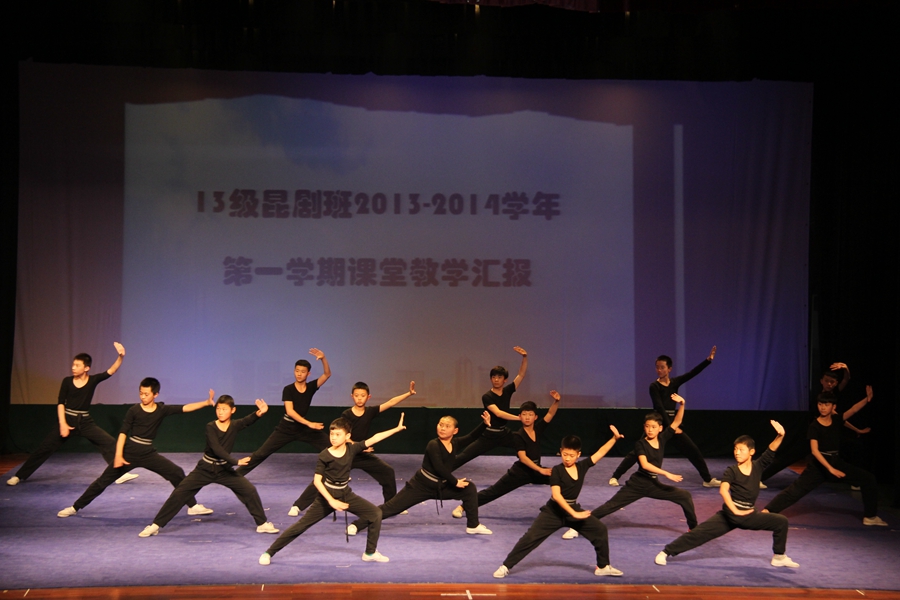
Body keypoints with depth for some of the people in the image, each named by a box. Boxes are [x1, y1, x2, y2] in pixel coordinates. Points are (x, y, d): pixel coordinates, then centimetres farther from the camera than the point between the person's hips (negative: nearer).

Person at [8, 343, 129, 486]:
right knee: (45, 447, 0)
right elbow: (60, 403, -3)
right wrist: (62, 423, -13)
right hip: (68, 420, 0)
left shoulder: (93, 380, -5)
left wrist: (120, 356, -35)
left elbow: (111, 371, -19)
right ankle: (19, 476, 8)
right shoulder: (67, 381, -4)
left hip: (85, 421, 1)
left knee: (109, 443, -9)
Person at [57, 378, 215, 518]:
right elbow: (123, 433, -9)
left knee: (177, 473, -4)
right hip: (129, 453, -2)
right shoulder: (134, 410, -9)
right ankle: (75, 507, 14)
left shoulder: (162, 410, -3)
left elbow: (185, 408, -9)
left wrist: (207, 402, -19)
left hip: (148, 454, 2)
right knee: (104, 481, 1)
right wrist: (118, 456, -16)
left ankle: (192, 506, 7)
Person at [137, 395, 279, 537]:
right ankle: (156, 525, 5)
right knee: (179, 493, -5)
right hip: (205, 469, -2)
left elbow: (248, 420, -32)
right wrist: (236, 461, -36)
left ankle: (262, 524, 6)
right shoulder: (210, 427, -17)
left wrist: (259, 413, -53)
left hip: (224, 470, 2)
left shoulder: (235, 425, -10)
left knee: (250, 490, -8)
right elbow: (216, 449, -29)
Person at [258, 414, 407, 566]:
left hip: (346, 494, 4)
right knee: (302, 525, -4)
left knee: (376, 513, -2)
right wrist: (331, 501, -24)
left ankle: (370, 553, 10)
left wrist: (397, 428, -18)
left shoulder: (352, 449, -8)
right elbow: (317, 481, -17)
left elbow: (374, 439, -13)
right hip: (327, 495, -4)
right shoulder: (324, 455, -17)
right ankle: (269, 553, 5)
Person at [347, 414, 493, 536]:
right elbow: (440, 468, -26)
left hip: (442, 486, 6)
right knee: (392, 506, -7)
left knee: (470, 488, -2)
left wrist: (485, 424, -9)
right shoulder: (433, 445, -22)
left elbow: (472, 437, 6)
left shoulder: (455, 443, -3)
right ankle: (357, 525, 0)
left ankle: (473, 526, 9)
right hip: (421, 485, -6)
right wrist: (455, 482, -17)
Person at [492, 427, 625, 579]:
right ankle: (505, 566, -4)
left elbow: (601, 452, 0)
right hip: (554, 511, -5)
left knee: (600, 530, 0)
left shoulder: (582, 466, -2)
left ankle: (603, 567, 14)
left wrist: (614, 438, -11)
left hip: (574, 509, 5)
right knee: (531, 536, -11)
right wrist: (574, 514, -27)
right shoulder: (557, 470, -15)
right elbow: (556, 495, -23)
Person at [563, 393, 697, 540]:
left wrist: (682, 404, -16)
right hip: (637, 484, -4)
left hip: (654, 485, 4)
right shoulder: (640, 444, -12)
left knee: (685, 496, -4)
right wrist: (667, 473, -28)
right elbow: (645, 464, -25)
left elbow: (677, 422, -1)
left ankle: (694, 528, 13)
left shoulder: (662, 439, 1)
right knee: (610, 506, -8)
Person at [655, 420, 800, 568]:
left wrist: (780, 436, -32)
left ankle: (779, 557, 14)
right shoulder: (732, 471, -7)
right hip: (729, 513, -3)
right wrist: (735, 511, -29)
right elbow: (723, 490, -23)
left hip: (750, 515, 3)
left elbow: (772, 450, -15)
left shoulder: (758, 466, 0)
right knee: (700, 532, -10)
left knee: (781, 522, -3)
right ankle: (666, 552, -7)